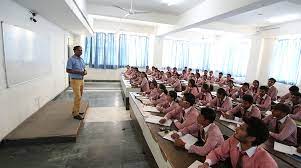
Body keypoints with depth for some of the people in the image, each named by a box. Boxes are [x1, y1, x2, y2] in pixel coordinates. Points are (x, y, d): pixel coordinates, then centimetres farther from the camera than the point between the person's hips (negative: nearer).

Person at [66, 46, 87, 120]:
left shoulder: (81, 59, 12)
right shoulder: (71, 59, -11)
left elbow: (84, 69, 18)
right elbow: (68, 70, -17)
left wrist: (85, 72, -5)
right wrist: (79, 72, -23)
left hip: (81, 80, 8)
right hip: (75, 80, -8)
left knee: (79, 97, 14)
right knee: (78, 97, -8)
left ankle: (75, 111, 27)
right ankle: (76, 114, 2)